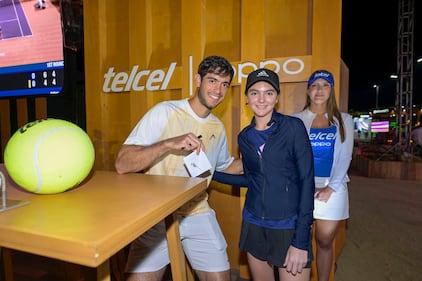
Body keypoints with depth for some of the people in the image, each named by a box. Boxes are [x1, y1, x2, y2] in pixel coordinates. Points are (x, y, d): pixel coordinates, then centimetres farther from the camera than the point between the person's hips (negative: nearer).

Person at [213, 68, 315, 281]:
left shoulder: (293, 127, -9)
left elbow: (306, 181, -11)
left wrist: (301, 241, -15)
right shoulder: (244, 136, 5)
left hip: (289, 227, -4)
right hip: (254, 225, 4)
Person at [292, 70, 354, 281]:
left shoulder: (344, 120, 9)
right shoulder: (295, 120, 5)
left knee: (325, 242, 10)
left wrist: (331, 187, -8)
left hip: (332, 189, 1)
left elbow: (345, 156, 3)